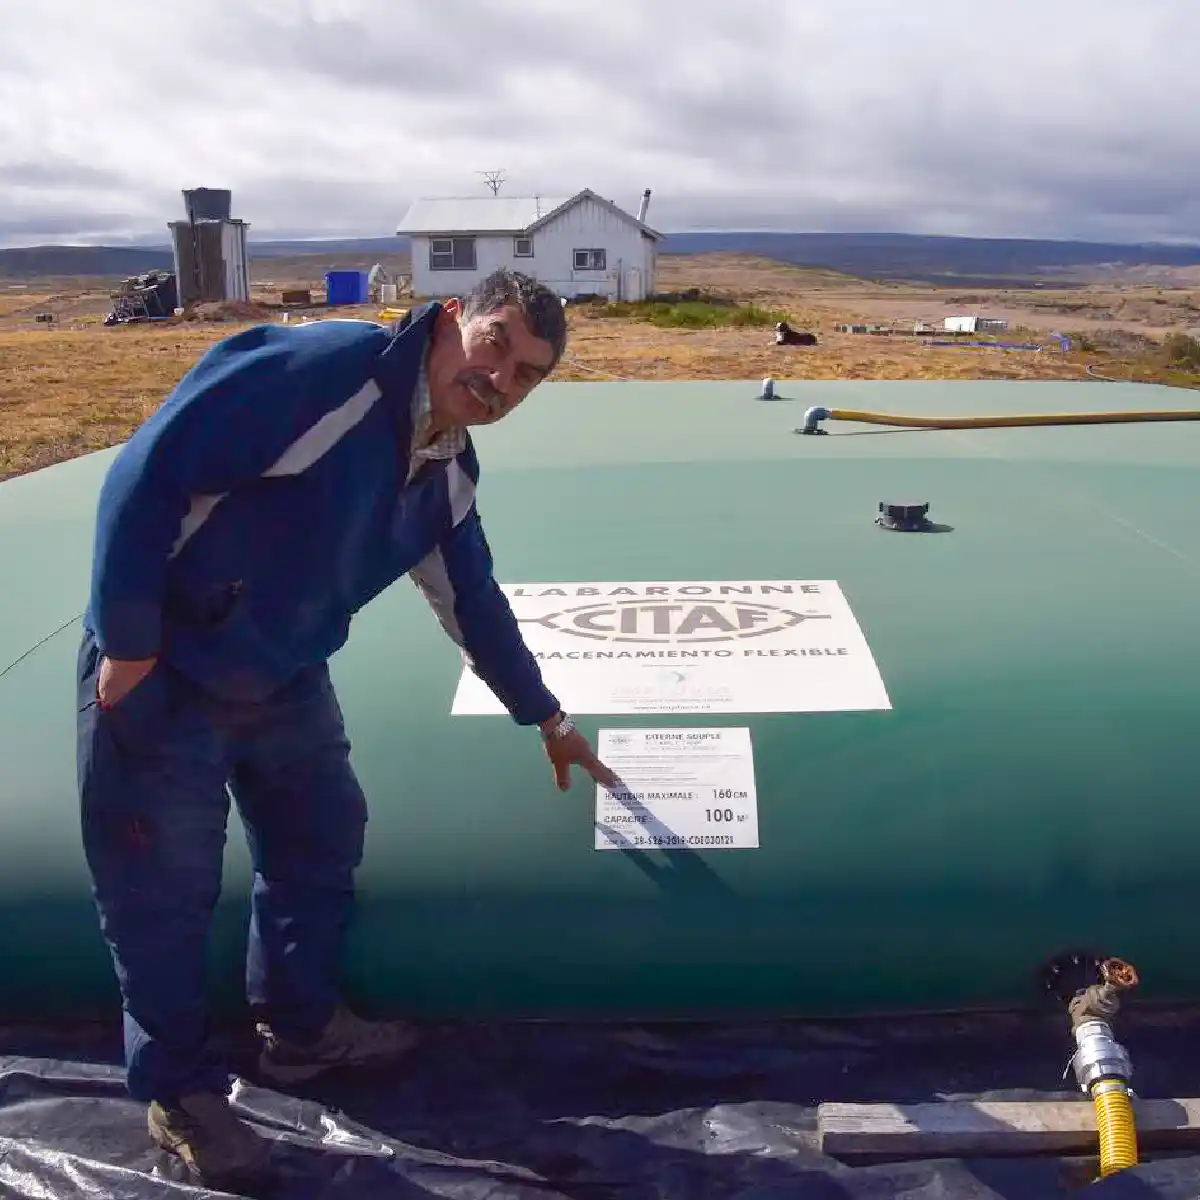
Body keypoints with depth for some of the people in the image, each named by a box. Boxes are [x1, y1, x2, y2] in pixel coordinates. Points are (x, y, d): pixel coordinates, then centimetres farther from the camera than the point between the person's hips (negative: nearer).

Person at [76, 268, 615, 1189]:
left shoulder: (449, 472, 2)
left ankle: (301, 1028, 40)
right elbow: (147, 476, -26)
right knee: (165, 891, 6)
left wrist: (547, 719, 23)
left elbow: (476, 603, 16)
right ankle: (179, 1091, 27)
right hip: (162, 676, -8)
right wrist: (126, 646, -22)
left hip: (286, 684, 8)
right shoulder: (321, 368, -25)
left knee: (323, 843, 17)